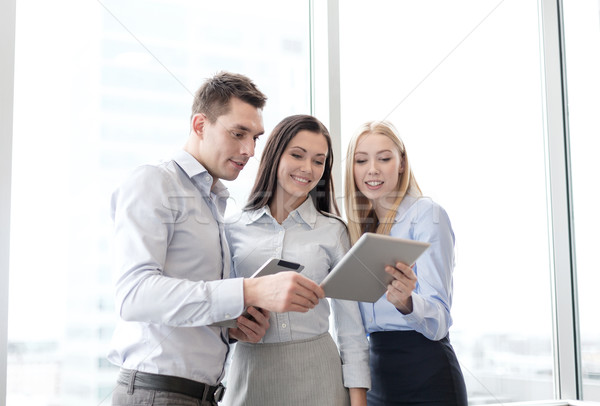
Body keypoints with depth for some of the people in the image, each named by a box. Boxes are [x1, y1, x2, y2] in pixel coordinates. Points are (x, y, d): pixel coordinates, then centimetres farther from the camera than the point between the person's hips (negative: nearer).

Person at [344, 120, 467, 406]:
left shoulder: (426, 213, -8)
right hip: (377, 373, 6)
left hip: (425, 374, -6)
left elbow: (438, 319, -16)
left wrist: (406, 302, -35)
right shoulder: (361, 225, 11)